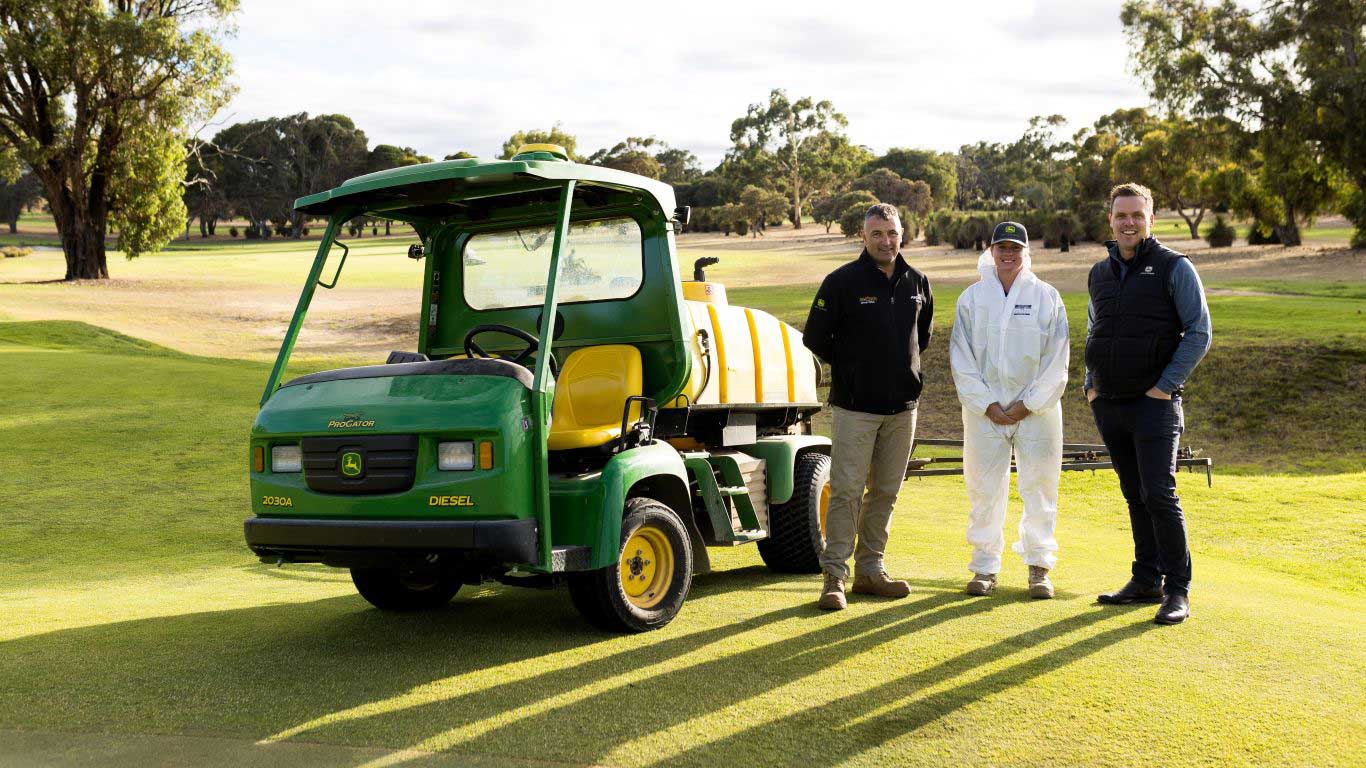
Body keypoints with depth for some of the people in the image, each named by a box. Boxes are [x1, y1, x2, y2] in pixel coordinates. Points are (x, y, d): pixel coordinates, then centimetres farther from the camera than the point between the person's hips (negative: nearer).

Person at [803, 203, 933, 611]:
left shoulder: (917, 283, 8)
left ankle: (869, 569, 19)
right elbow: (815, 337, 0)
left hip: (902, 404, 5)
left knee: (886, 491, 10)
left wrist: (904, 367, 14)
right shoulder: (842, 282, -7)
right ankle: (834, 576, -3)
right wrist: (850, 367, 6)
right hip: (855, 405, -5)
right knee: (846, 491, -6)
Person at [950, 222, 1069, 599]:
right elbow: (961, 359, 3)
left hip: (1036, 409, -1)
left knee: (1039, 488, 3)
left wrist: (1029, 403, -7)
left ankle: (1039, 566, 13)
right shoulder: (972, 297, 5)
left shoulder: (1047, 297, 2)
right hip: (984, 410, 1)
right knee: (984, 490, 3)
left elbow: (1056, 360, 0)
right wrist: (987, 404, -6)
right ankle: (985, 566, 12)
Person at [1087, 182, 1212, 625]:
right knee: (1135, 496, 11)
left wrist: (1166, 386, -12)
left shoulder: (1175, 268, -4)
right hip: (1108, 404, 6)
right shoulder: (1099, 274, 14)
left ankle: (1178, 591, -4)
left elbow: (1199, 333, -7)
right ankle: (1146, 581, 19)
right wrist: (1090, 384, 12)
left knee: (1159, 495, -11)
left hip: (1154, 403, -6)